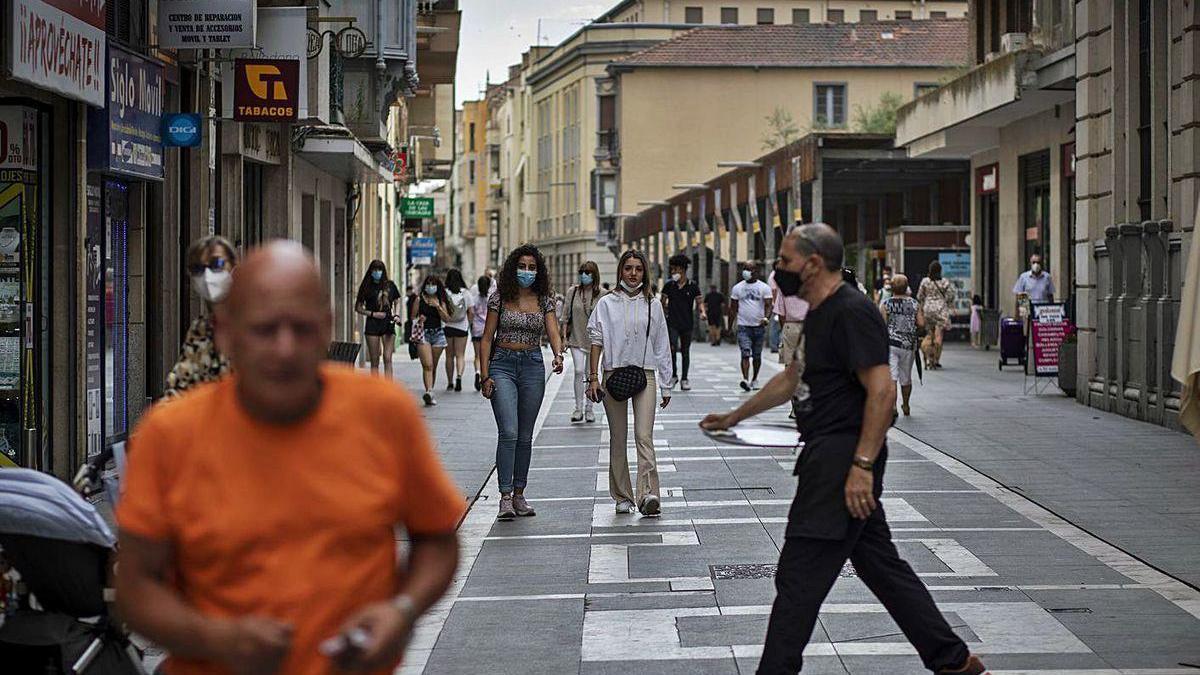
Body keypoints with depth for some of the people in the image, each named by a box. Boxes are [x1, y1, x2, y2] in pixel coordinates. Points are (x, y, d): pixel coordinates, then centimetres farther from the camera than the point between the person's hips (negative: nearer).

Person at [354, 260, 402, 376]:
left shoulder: (390, 285, 8)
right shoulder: (367, 287, 3)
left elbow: (395, 302, 21)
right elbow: (358, 308, 6)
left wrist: (395, 315, 3)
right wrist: (373, 314, -7)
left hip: (388, 324, 0)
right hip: (372, 325, 0)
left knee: (387, 358, -10)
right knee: (374, 361, 2)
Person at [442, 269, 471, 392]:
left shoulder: (444, 293, -6)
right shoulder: (465, 293, 0)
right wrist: (469, 324, 12)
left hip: (447, 326, 0)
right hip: (462, 327, 0)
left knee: (449, 356, 10)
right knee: (460, 355, 4)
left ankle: (450, 383, 13)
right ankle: (459, 376, -21)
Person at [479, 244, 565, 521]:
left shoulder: (544, 301, 6)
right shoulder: (500, 298, 0)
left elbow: (554, 334, -4)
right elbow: (486, 339, 2)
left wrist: (558, 355, -27)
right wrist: (485, 376, -5)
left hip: (533, 366, 3)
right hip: (503, 365, -3)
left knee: (525, 435, 8)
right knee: (508, 432, -15)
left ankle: (519, 494, 17)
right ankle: (505, 496, -15)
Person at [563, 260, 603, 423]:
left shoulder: (601, 295, -3)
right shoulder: (572, 292, 2)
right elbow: (566, 316, 7)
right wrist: (564, 336, 2)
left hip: (594, 340, 0)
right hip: (576, 339, 1)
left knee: (590, 374, 7)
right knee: (579, 371, -12)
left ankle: (589, 408, 19)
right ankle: (578, 409, -7)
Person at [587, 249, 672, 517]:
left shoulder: (652, 305, 9)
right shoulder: (607, 303, 6)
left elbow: (662, 346, 12)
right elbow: (596, 341, 4)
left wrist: (666, 385, 11)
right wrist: (593, 378, -5)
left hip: (644, 374, 0)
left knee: (644, 436, -13)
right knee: (618, 439, 6)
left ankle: (648, 494, -23)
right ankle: (623, 497, 13)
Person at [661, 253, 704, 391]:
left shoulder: (692, 286, 1)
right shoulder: (669, 285, 4)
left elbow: (699, 301, 0)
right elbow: (663, 302, 11)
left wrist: (703, 312, -17)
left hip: (687, 323, 0)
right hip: (672, 323, 0)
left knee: (685, 351, 7)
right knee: (672, 348, -16)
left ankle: (684, 379, 16)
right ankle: (674, 375, 0)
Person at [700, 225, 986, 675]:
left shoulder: (852, 312, -15)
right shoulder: (819, 314, 17)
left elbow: (882, 390, -22)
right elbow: (790, 380, 31)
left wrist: (862, 465, -27)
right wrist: (735, 417, 35)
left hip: (842, 458, -11)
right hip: (831, 456, 11)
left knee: (798, 577, -7)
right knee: (880, 565, 14)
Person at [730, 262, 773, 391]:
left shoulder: (764, 288, 3)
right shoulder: (737, 288, 7)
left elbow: (768, 305, -5)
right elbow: (733, 308, 11)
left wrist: (765, 317, -24)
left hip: (759, 327, 1)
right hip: (743, 327, 0)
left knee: (757, 356, 10)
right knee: (745, 354, -15)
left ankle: (754, 379, 25)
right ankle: (745, 379, -26)